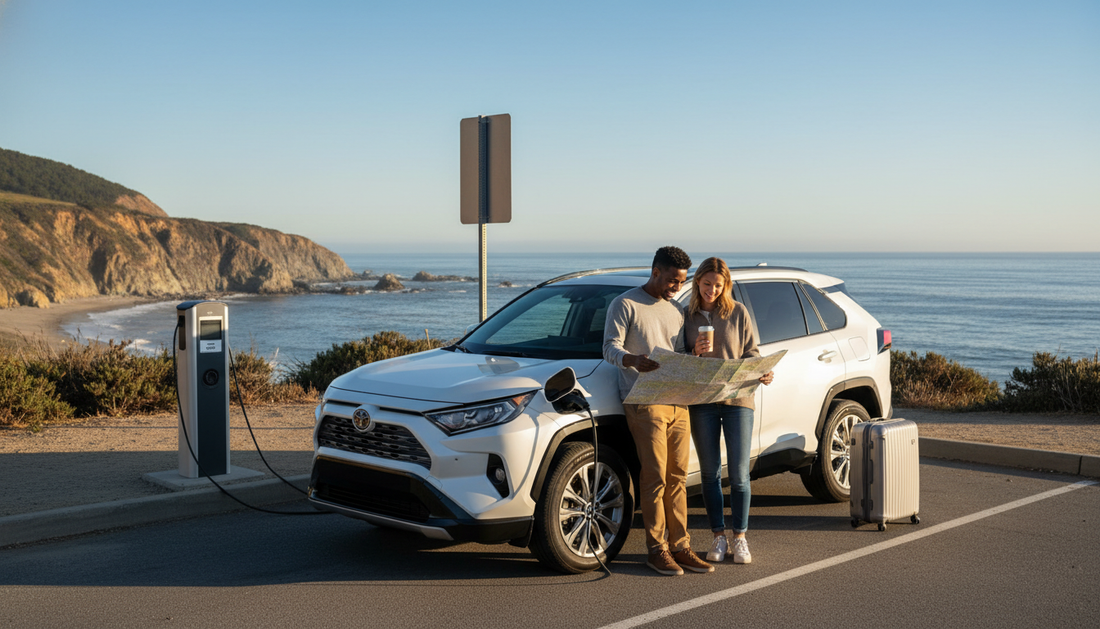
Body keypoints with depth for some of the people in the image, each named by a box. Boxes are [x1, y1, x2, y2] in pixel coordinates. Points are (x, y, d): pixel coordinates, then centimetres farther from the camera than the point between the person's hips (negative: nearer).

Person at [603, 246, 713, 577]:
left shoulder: (676, 311, 20)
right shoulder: (625, 304, 0)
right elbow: (610, 347, -9)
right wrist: (632, 359, -30)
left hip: (677, 401, 6)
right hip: (644, 401, -6)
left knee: (677, 477, 5)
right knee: (655, 477, -8)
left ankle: (680, 546, 10)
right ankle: (657, 549, -2)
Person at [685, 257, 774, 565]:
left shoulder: (738, 313, 4)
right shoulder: (687, 316, 6)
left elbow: (751, 351, 6)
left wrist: (762, 372, -14)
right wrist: (696, 353, -13)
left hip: (737, 399, -1)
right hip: (701, 401, 1)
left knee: (739, 473, -1)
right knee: (710, 473, 6)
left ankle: (740, 537, 12)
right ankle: (719, 537, 16)